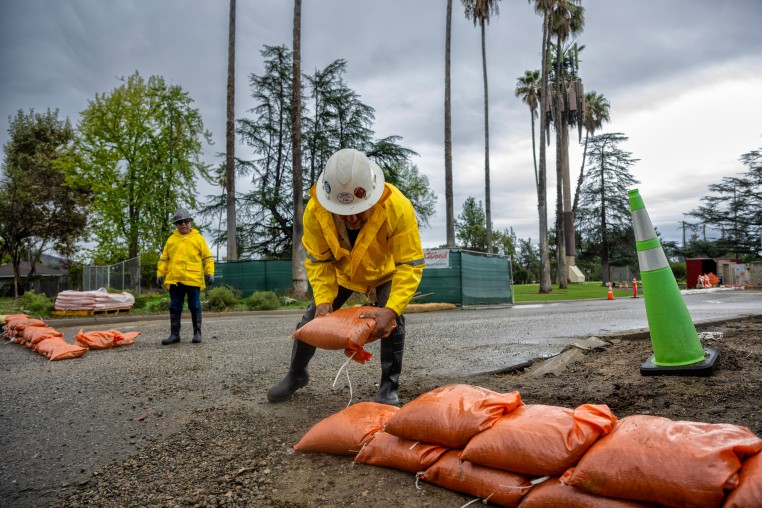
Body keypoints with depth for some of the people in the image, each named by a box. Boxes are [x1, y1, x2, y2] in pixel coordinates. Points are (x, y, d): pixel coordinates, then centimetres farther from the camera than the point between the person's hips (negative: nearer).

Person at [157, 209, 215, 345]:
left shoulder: (198, 238, 6)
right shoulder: (171, 240, 15)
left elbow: (207, 257, 4)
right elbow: (164, 259, 17)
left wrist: (210, 273, -5)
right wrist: (160, 273, 8)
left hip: (193, 279, -3)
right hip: (174, 280, 3)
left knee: (195, 307, 3)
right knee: (175, 307, 6)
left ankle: (197, 333, 12)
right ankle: (174, 334, 13)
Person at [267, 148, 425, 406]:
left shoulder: (397, 207, -40)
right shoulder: (315, 210, -33)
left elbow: (410, 265, -36)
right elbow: (319, 261, -20)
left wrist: (391, 309, -47)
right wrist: (323, 300, -35)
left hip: (385, 271, -2)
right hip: (341, 272, 2)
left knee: (392, 323, -17)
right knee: (312, 320, 5)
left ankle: (388, 390, 4)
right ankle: (296, 375, 31)